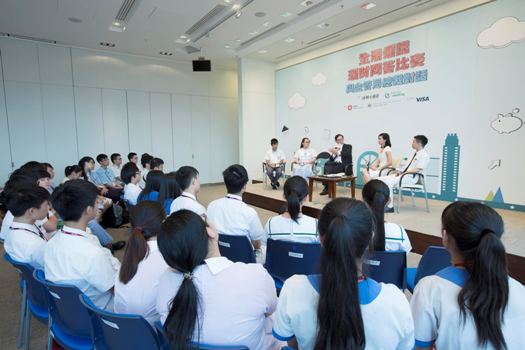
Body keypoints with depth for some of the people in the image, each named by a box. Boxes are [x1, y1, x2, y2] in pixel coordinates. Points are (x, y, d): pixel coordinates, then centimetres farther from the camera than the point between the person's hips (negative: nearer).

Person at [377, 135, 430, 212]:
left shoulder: (424, 155, -8)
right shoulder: (415, 153, 20)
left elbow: (417, 169, -18)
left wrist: (402, 173, -19)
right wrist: (398, 171, 3)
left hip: (411, 177, -9)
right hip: (403, 175, 9)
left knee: (388, 182, -30)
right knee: (380, 179, -5)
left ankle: (390, 206, -21)